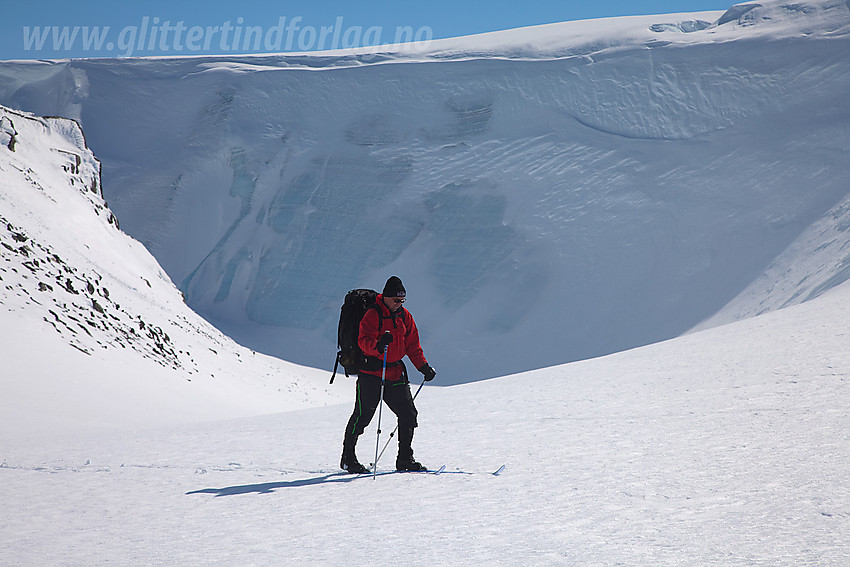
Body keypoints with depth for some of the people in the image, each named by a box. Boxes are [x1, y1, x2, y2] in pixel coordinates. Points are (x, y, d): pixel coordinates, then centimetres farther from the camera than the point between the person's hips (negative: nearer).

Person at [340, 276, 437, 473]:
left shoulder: (404, 316, 10)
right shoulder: (373, 315, -9)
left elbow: (412, 345, 16)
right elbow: (363, 341, -21)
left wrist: (424, 367, 5)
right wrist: (378, 345, -42)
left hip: (395, 374, 6)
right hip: (371, 373, -6)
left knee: (409, 414, 2)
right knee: (363, 415, -6)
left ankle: (405, 459, 13)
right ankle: (348, 458, 7)